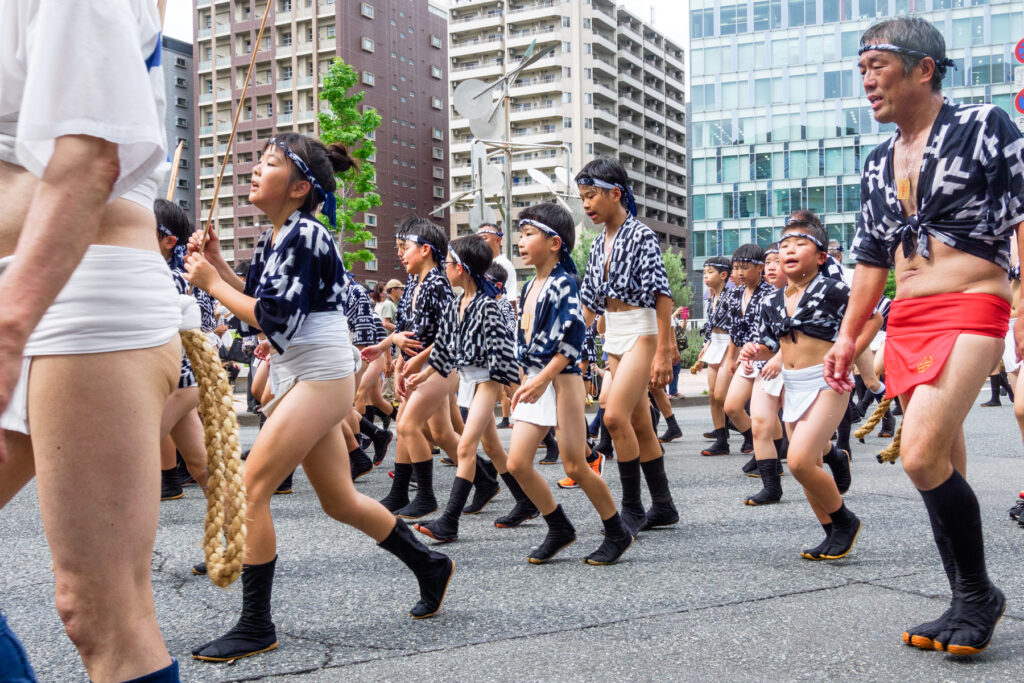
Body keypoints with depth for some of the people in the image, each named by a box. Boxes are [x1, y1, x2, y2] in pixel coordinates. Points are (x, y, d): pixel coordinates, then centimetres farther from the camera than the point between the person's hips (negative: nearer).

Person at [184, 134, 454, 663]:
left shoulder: (305, 236, -15)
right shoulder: (273, 238, 12)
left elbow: (277, 320, -20)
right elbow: (256, 309, 16)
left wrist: (211, 283, -13)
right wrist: (217, 264, 8)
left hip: (320, 376, -10)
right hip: (296, 378, 10)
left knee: (250, 489, -11)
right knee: (339, 501, 15)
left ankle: (256, 627, -2)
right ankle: (430, 567, 31)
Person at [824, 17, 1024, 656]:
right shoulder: (879, 163, 17)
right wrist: (848, 338, 17)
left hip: (970, 312, -6)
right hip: (905, 321, 7)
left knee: (921, 455, -21)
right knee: (944, 467, 7)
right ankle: (968, 604, 16)